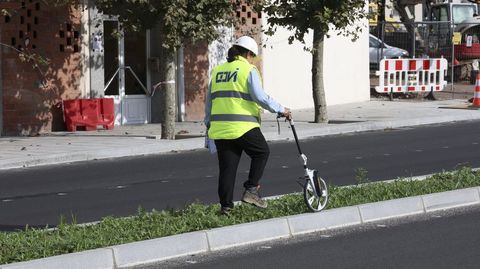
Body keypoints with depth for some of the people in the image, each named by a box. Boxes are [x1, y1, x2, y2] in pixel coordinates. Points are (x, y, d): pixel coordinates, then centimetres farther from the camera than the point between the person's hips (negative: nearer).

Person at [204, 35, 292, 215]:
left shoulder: (217, 71, 16)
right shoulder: (248, 70, -2)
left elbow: (209, 101, 20)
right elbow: (260, 97, -11)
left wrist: (208, 124, 28)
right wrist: (280, 110, -2)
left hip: (219, 127, 6)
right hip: (243, 126, -5)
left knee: (227, 167, 7)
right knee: (261, 153, 16)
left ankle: (226, 206, 5)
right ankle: (251, 190, 6)